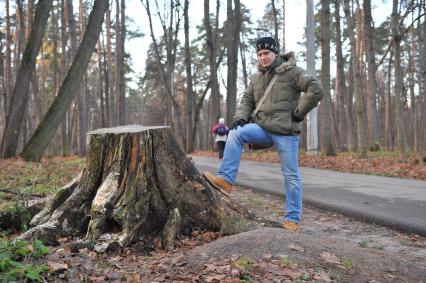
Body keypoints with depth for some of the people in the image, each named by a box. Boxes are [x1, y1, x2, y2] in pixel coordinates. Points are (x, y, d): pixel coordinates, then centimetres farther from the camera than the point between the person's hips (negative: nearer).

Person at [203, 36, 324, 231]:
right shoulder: (256, 78, 13)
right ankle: (226, 179, -22)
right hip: (263, 127, 5)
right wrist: (240, 117, -5)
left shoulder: (292, 72, -7)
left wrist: (299, 113, -13)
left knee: (291, 175, 1)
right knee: (235, 133, -20)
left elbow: (316, 89, -14)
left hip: (286, 132, -5)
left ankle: (293, 219, 12)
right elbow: (247, 100, 16)